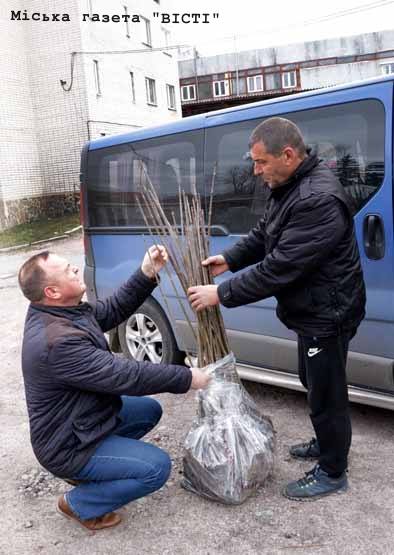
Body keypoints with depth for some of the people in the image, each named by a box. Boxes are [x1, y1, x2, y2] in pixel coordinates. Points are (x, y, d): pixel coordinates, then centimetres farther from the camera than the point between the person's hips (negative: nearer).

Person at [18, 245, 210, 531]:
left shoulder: (57, 312, -5)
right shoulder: (57, 342, -34)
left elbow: (113, 309, 3)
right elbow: (126, 375, -31)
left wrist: (147, 274, -10)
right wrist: (186, 377, -21)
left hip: (85, 416, 10)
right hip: (68, 446, -9)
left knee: (149, 410, 19)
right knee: (157, 467, -14)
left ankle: (86, 471, 20)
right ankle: (79, 504, 5)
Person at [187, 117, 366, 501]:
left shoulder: (318, 199, -30)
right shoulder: (289, 187, 4)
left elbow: (278, 268, -31)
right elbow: (263, 235, 15)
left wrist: (222, 294, -24)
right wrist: (229, 259, -1)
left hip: (327, 314, -10)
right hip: (311, 310, 10)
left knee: (326, 392, 6)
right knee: (313, 382, 25)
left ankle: (332, 473, 26)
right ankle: (327, 443, 46)